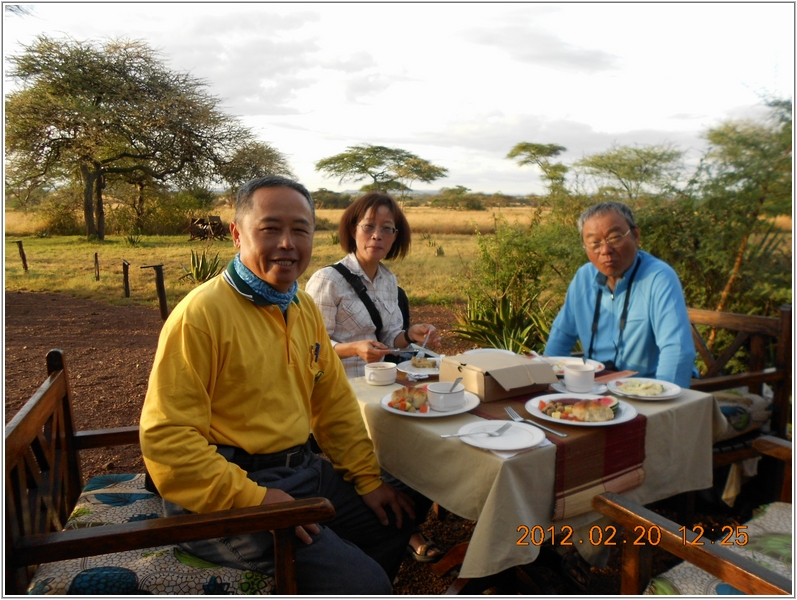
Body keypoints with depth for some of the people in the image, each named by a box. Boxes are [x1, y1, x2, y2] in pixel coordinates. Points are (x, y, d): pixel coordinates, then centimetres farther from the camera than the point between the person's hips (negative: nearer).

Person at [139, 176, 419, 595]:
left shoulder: (304, 308, 8)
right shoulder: (201, 313, -17)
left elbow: (334, 403, 12)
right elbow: (166, 440, -20)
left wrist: (368, 479, 8)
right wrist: (254, 499, -22)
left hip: (300, 470, 8)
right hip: (225, 495, -8)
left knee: (397, 517, 16)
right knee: (362, 583, -16)